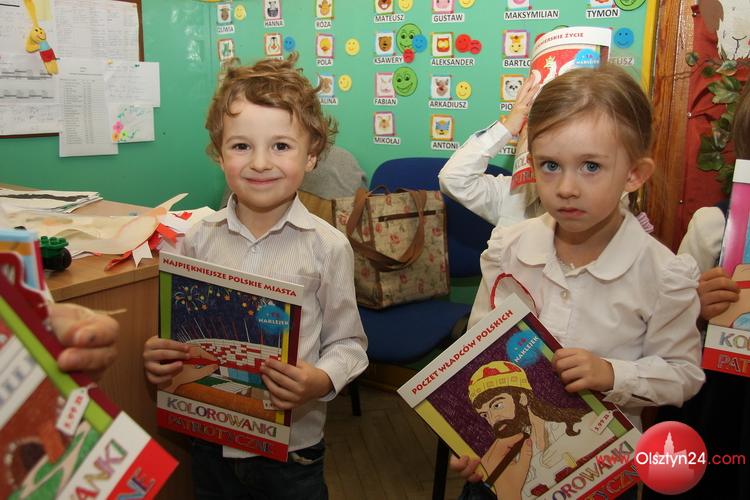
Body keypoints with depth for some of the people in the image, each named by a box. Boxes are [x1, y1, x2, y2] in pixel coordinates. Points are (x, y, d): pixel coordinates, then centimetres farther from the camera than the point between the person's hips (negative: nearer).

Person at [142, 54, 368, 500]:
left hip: (291, 448, -2)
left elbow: (349, 342, -6)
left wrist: (321, 381, -24)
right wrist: (158, 357, -13)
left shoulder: (327, 246, -12)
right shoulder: (199, 239, -4)